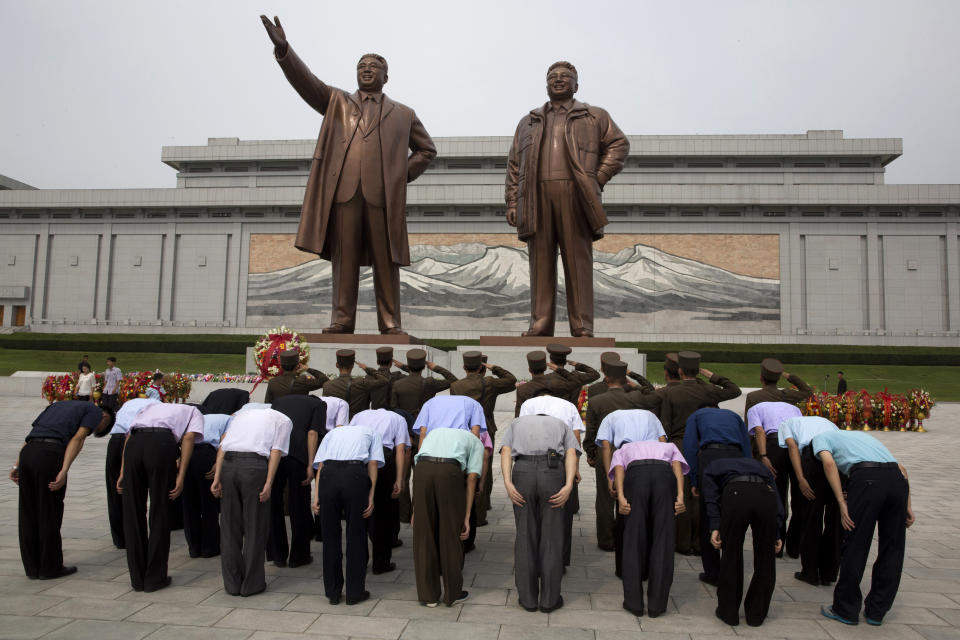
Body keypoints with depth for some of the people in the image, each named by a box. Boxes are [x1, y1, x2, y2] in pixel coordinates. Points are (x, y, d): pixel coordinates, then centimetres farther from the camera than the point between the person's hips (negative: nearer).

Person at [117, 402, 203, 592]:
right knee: (160, 513, 9)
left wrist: (123, 472, 19)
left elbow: (129, 435, 23)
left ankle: (137, 579, 23)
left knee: (133, 513, 13)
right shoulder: (194, 412, 28)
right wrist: (180, 476, 1)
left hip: (134, 442, 4)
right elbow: (188, 437, 7)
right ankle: (155, 578, 17)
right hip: (162, 442, -3)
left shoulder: (152, 406, 40)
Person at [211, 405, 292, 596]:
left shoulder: (241, 414, 31)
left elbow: (222, 445, 16)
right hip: (255, 465, -4)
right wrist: (268, 484, -5)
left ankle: (232, 583, 23)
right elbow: (276, 451, 2)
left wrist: (217, 477, 9)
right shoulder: (283, 420, 19)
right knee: (255, 528, 8)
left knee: (230, 526, 14)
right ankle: (251, 584, 16)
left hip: (228, 464, 4)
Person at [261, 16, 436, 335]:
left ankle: (390, 323, 0)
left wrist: (405, 175, 11)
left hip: (383, 193, 0)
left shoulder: (403, 114, 23)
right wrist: (283, 49, -7)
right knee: (344, 258, -3)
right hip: (344, 190, 1)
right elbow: (306, 81, 9)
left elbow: (427, 149, 27)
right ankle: (342, 320, 0)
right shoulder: (337, 102, 23)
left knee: (386, 260, -3)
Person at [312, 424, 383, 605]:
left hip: (328, 475, 2)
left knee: (330, 535, 14)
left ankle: (333, 592, 24)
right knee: (356, 536, 11)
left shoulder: (332, 433, 33)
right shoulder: (371, 433, 29)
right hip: (356, 474, -2)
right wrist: (370, 496, 5)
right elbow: (373, 463, 11)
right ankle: (355, 592, 19)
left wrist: (316, 496, 8)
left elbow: (320, 464, 16)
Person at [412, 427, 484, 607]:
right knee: (451, 537, 13)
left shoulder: (433, 433, 38)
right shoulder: (475, 442, 29)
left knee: (424, 537, 14)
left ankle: (429, 595, 23)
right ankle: (453, 593, 24)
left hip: (421, 470, 3)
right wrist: (466, 517, 10)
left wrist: (415, 511, 26)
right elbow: (471, 478, 13)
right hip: (450, 472, -2)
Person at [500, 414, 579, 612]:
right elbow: (571, 454, 7)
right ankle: (549, 599, 19)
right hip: (553, 472, 0)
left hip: (523, 471, 0)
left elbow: (505, 452, 9)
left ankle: (528, 597, 20)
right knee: (551, 538, 11)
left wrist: (508, 484, -3)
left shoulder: (517, 422, 30)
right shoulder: (561, 425, 29)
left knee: (525, 536, 13)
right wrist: (568, 486, -5)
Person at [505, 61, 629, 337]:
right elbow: (514, 165, 18)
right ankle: (540, 324, 3)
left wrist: (598, 179, 1)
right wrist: (512, 202, 7)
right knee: (540, 262, 0)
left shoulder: (595, 117, 19)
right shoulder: (528, 122, 24)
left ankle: (582, 327, 0)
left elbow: (619, 144, 14)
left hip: (574, 197, -2)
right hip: (536, 198, 2)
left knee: (578, 261, -4)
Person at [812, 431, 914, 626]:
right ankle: (876, 611, 25)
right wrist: (907, 506, 23)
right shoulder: (861, 435, 39)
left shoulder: (820, 437, 21)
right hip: (897, 479, 6)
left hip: (867, 479, -6)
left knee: (855, 546, 5)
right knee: (892, 549, 16)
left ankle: (846, 610, 16)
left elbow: (829, 463, -2)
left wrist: (842, 504, -3)